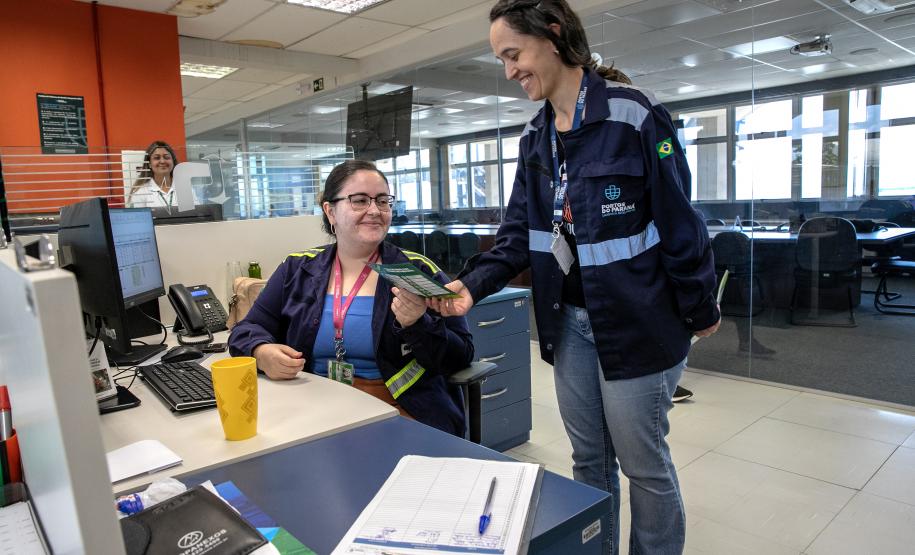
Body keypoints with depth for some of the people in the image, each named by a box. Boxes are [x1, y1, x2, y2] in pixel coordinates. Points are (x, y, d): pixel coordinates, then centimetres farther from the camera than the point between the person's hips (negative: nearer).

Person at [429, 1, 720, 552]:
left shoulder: (633, 115, -14)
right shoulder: (534, 137, 7)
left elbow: (679, 225, -11)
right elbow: (520, 232, 3)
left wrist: (700, 311, -5)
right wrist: (472, 285, -12)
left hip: (637, 324, -6)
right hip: (569, 322, 6)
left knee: (643, 463, 9)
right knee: (589, 459, 19)